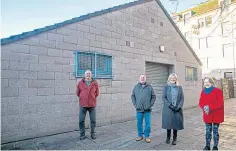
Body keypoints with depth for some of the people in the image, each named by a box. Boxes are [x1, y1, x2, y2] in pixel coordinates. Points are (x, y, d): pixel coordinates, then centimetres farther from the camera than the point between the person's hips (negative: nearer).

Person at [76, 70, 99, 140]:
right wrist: (83, 98, 12)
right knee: (81, 120, 5)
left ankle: (93, 134, 24)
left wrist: (92, 98, 10)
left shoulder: (95, 83, 1)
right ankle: (82, 134, 21)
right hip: (83, 105, 0)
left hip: (92, 105, 0)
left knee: (93, 120, 7)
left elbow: (97, 93, 11)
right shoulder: (80, 83, 1)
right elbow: (78, 92, 11)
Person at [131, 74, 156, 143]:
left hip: (147, 109, -1)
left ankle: (147, 136, 21)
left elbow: (153, 96, 5)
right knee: (139, 123, 10)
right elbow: (133, 96, 9)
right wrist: (135, 104, 1)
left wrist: (150, 104, -3)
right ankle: (140, 135, 27)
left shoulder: (149, 87, 2)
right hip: (139, 109, 1)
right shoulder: (136, 87, 5)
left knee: (148, 123, 5)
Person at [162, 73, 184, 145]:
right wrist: (170, 105, -13)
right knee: (168, 123, 5)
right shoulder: (166, 87, 2)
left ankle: (174, 138, 22)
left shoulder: (179, 87, 7)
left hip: (177, 109, 1)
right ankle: (168, 137, 24)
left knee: (176, 123, 5)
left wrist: (179, 106, -9)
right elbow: (163, 97, -3)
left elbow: (182, 98, 4)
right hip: (168, 108, -1)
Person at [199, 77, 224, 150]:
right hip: (207, 115, 4)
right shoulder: (203, 92, 5)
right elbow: (200, 102, 3)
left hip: (216, 115, -3)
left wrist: (210, 107, -23)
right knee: (208, 131, 11)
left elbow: (220, 103, -16)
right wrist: (204, 107, -18)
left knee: (215, 131, 7)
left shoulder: (218, 91, -9)